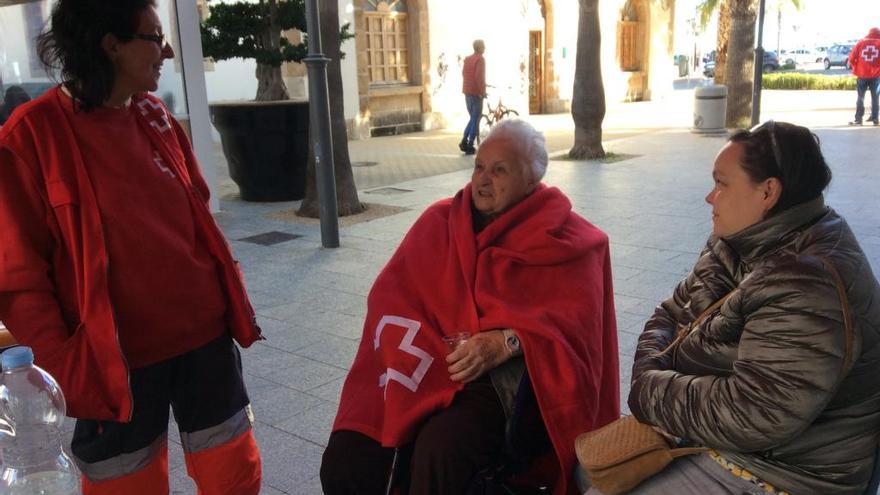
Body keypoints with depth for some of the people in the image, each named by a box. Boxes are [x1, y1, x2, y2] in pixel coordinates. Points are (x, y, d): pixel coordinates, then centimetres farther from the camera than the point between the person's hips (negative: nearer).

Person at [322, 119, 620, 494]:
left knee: (439, 453, -33)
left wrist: (504, 343, -23)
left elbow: (576, 317, -8)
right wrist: (422, 349, -14)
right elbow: (391, 296, 5)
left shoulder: (562, 238, 3)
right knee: (346, 459, -18)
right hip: (424, 370, 4)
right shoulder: (439, 221, 13)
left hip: (505, 376, -3)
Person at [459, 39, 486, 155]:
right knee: (475, 120, 0)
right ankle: (470, 147, 0)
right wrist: (483, 91, -14)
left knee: (472, 118, 18)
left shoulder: (467, 59, 12)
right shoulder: (480, 59, -13)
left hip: (467, 92, 8)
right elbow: (479, 77, -22)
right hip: (476, 93, -7)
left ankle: (464, 142, 9)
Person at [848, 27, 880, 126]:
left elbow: (852, 58, -2)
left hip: (862, 74, 1)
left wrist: (856, 68, 13)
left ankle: (858, 119, 1)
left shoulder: (861, 43, 2)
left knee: (860, 97, 6)